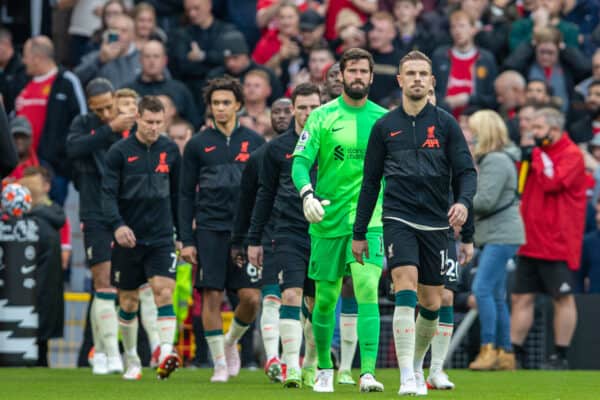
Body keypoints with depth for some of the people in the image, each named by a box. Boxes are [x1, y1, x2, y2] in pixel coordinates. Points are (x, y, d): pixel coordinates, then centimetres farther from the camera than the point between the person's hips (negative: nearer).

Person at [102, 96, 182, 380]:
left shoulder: (170, 150, 5)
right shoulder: (119, 152, -3)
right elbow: (108, 193, -8)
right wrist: (117, 225, -25)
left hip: (161, 237, 1)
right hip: (128, 238, -1)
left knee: (164, 290, -18)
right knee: (129, 301, 8)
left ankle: (166, 354, -28)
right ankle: (132, 361, 22)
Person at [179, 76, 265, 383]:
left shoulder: (254, 142, 8)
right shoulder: (198, 145, 6)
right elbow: (187, 195, 8)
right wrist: (186, 239, 1)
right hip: (209, 229, -1)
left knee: (251, 297, -6)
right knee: (211, 297, -4)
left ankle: (230, 342, 21)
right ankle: (219, 363, 5)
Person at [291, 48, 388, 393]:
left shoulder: (384, 119, 7)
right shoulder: (322, 116, 2)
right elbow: (301, 161, -2)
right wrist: (308, 194, -21)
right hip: (328, 220, 0)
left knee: (367, 288, -18)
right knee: (326, 298, 7)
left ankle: (368, 371, -22)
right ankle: (325, 368, 26)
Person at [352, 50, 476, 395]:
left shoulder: (445, 124, 5)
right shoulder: (384, 127, 7)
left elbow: (466, 171, 2)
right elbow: (371, 182, 12)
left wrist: (464, 202, -20)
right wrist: (359, 233, 12)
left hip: (435, 224, 2)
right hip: (398, 220, -2)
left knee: (432, 303, 7)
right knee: (406, 288, -20)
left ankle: (417, 366, 30)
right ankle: (407, 378, -23)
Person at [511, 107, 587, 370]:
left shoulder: (572, 155, -8)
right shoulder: (539, 153, 17)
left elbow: (552, 182, -23)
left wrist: (538, 154, -12)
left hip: (557, 242, -8)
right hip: (530, 241, 8)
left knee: (562, 298, -1)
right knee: (521, 298, 7)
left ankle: (560, 356, 3)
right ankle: (515, 352, 11)